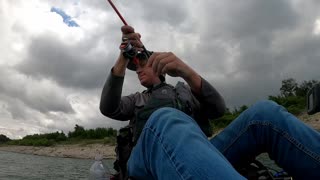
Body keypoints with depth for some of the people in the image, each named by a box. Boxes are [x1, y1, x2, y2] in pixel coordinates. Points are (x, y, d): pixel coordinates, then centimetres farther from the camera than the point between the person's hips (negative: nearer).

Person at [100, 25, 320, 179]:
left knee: (264, 113, -21)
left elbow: (218, 108, 9)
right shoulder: (136, 100, 32)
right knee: (166, 120, -39)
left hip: (200, 153, 2)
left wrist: (186, 72, -8)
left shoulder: (184, 91, 31)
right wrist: (123, 58, -2)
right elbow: (108, 108, 8)